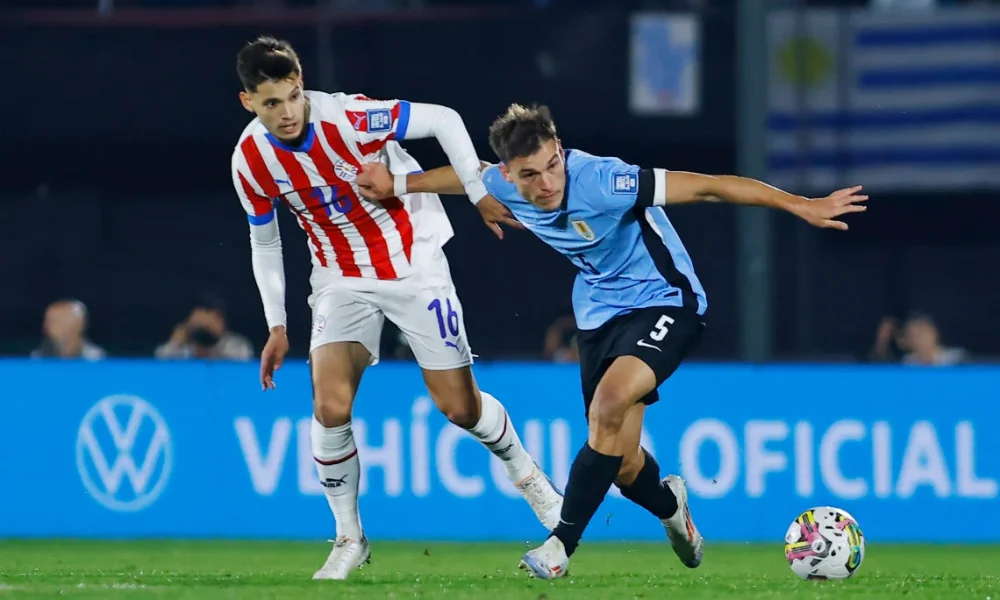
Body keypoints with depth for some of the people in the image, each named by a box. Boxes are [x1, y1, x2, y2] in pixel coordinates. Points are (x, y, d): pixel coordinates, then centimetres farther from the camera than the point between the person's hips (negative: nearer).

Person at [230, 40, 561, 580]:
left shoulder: (348, 118, -25)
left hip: (414, 265, -3)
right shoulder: (250, 160, -11)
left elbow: (444, 120, -17)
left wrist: (480, 194, -18)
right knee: (330, 407, -17)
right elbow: (263, 241, 6)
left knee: (458, 405, 1)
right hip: (342, 280, 3)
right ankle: (349, 537, 1)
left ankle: (527, 476, 31)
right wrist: (276, 326, 6)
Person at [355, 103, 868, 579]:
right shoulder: (503, 185, -13)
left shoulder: (600, 181, -32)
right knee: (622, 466, 8)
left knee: (610, 402, -32)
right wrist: (398, 185, 25)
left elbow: (705, 187, -33)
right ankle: (668, 505, 45)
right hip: (600, 312, 6)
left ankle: (562, 543, -21)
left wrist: (800, 205, -36)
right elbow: (467, 175, 14)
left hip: (663, 301, -6)